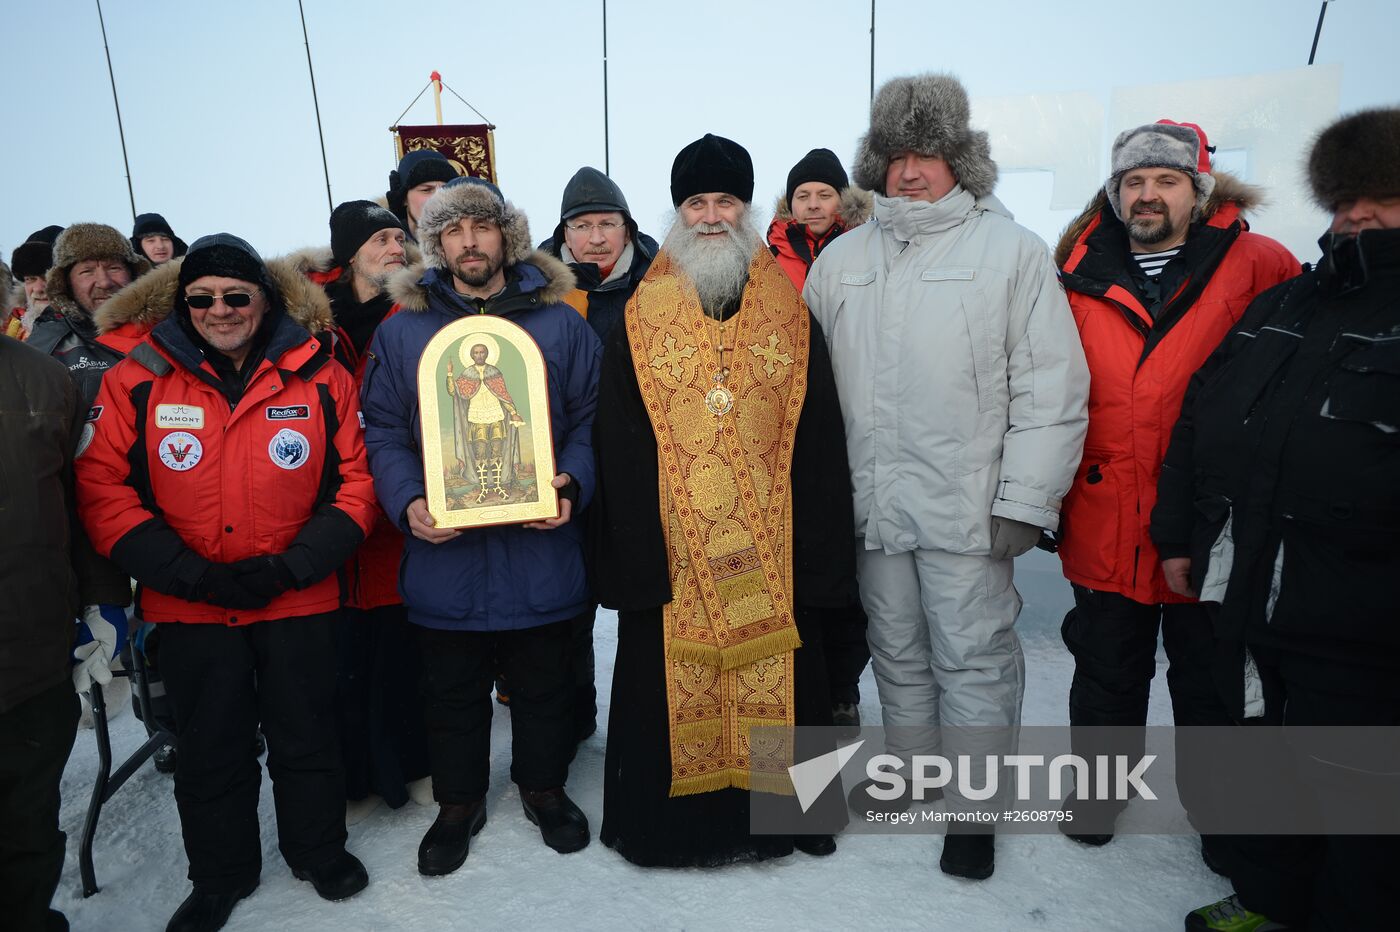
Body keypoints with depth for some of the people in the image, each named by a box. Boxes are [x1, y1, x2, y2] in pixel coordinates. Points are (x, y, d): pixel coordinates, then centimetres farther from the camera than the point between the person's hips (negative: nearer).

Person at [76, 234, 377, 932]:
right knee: (209, 751, 16)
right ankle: (220, 875, 38)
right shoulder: (136, 381, -4)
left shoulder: (320, 376, -3)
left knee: (307, 738, 15)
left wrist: (292, 565, -14)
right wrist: (194, 576, -15)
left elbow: (356, 479, -3)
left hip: (300, 604, 0)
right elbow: (101, 489, -7)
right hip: (190, 609, 1)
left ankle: (319, 850, 40)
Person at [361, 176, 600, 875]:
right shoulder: (400, 331, 4)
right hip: (443, 550, 1)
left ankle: (543, 787, 39)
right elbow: (383, 432, 2)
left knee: (543, 684, 16)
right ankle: (458, 802, 37)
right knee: (451, 692, 16)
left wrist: (571, 483, -15)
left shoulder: (560, 323, 2)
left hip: (539, 549, 0)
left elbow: (588, 419, 2)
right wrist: (407, 501, -15)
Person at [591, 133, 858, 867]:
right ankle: (678, 816, 28)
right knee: (675, 684, 8)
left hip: (770, 550, 1)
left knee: (774, 681, 10)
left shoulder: (791, 315, 5)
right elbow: (619, 446, 0)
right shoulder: (639, 319, 3)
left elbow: (819, 437, 3)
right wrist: (631, 548, -6)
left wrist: (818, 549, -2)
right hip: (673, 550, 0)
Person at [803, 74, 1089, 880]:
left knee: (973, 657, 5)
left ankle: (975, 812, 22)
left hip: (967, 508, -4)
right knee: (898, 655, 17)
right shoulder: (843, 260, 9)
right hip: (873, 503, 4)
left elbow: (1053, 388, -7)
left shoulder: (1012, 250, -3)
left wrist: (1024, 502, -12)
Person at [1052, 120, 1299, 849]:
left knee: (1211, 683, 15)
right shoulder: (1082, 279, 3)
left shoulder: (1257, 269, -2)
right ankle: (1097, 784, 39)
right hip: (1104, 528, 1)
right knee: (1106, 673, 17)